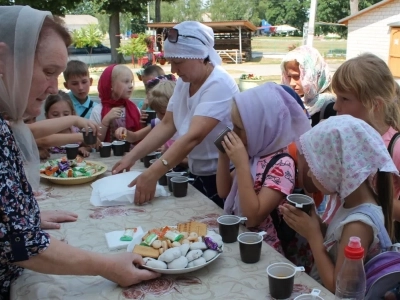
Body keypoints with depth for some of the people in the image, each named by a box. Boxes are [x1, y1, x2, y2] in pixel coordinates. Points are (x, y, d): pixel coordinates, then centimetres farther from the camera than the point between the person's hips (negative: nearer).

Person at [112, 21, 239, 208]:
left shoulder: (219, 85, -24)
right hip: (197, 175, 7)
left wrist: (152, 174, -42)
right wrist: (132, 156, -11)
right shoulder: (184, 82, 1)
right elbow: (167, 125, -1)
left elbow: (194, 137, -35)